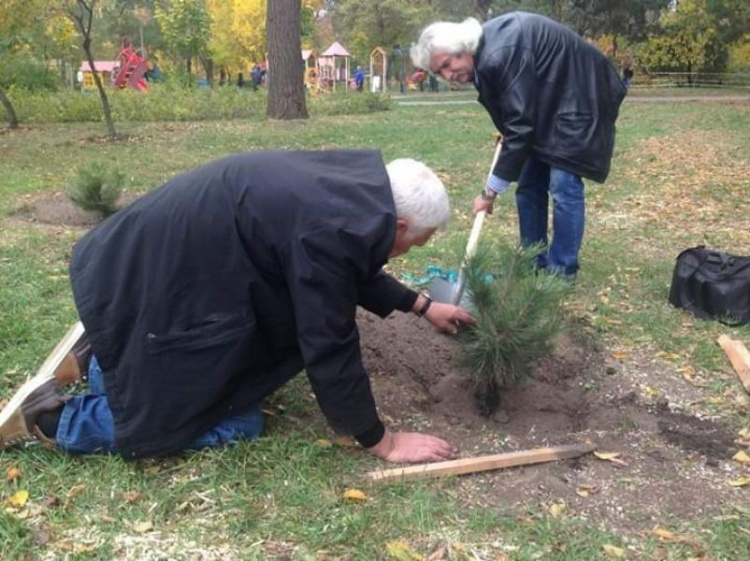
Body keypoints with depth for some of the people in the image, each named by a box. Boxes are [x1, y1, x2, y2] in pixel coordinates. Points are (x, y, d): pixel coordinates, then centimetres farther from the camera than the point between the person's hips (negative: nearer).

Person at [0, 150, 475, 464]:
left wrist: (421, 305, 26)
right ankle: (50, 416, 5)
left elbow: (353, 273, 21)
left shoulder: (354, 188, 3)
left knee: (239, 386, 18)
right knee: (234, 423, 1)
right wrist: (383, 442, -9)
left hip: (167, 259, 10)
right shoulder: (330, 232, -26)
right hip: (153, 281, -10)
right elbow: (330, 347, -20)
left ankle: (98, 357, 24)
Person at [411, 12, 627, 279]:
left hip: (575, 99, -10)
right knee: (530, 184, 7)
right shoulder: (483, 52, -3)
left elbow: (520, 126, -31)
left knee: (563, 184, -13)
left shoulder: (500, 54, -32)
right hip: (548, 102, 10)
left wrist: (491, 190, -27)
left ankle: (561, 272, -3)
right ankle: (533, 264, 16)